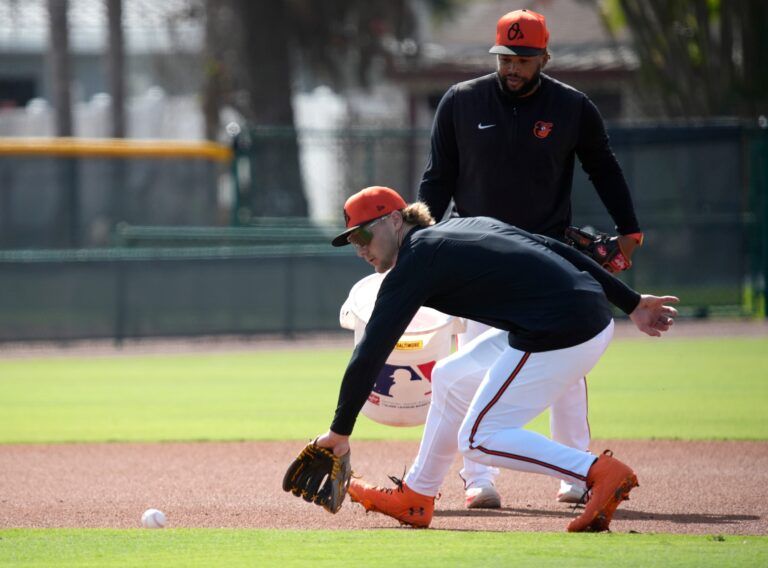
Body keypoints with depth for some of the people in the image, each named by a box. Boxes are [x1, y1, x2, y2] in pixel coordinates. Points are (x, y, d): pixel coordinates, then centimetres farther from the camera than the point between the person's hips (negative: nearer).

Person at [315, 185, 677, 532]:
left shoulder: (413, 264, -4)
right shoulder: (469, 225, 19)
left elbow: (369, 356, -7)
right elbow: (553, 249, 18)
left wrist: (340, 432, -1)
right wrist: (631, 303, 20)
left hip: (558, 333, -10)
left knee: (478, 440, -1)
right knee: (451, 380, 22)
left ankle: (601, 472, -10)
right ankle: (414, 498, 34)